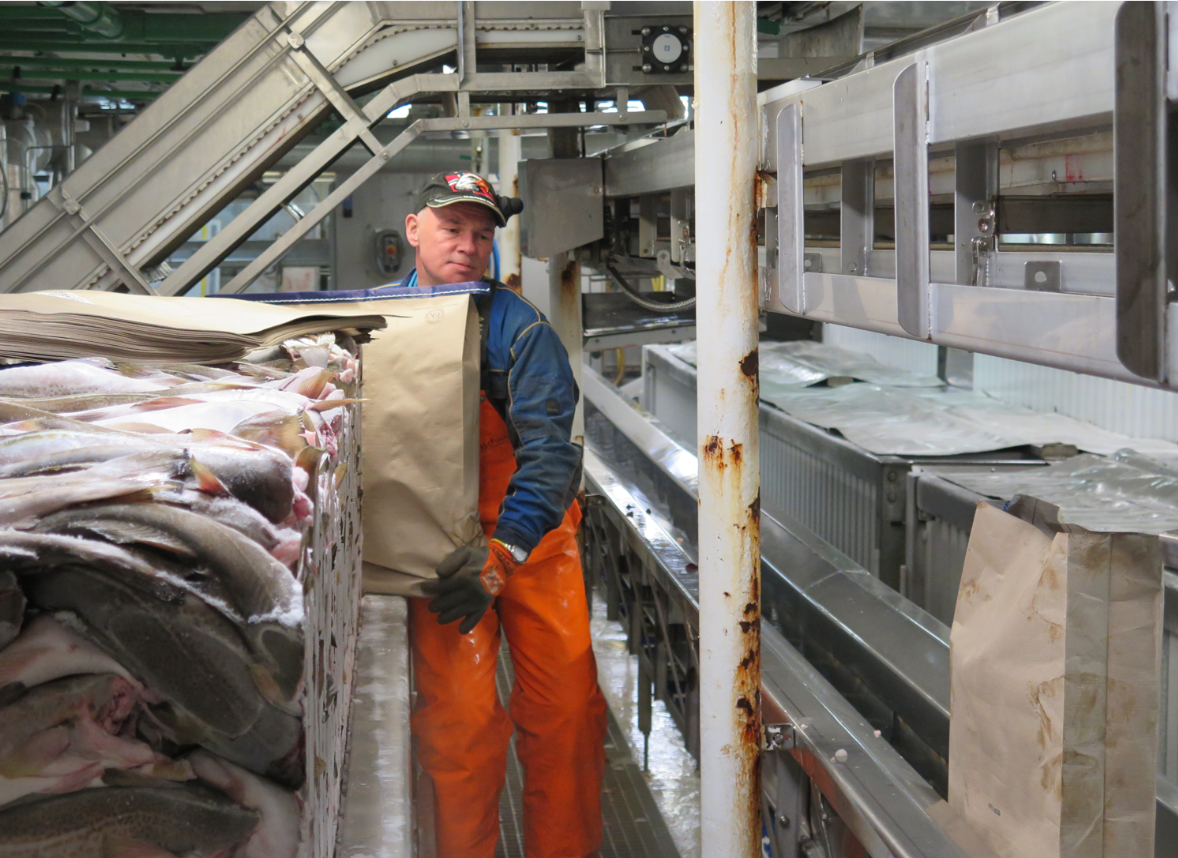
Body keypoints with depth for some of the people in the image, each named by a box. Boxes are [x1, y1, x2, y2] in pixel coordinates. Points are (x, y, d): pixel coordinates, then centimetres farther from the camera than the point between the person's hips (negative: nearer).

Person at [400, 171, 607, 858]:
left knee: (566, 705, -6)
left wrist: (503, 554, -28)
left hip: (531, 533, -1)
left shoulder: (520, 328, -8)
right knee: (459, 715, -10)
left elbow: (551, 450, -15)